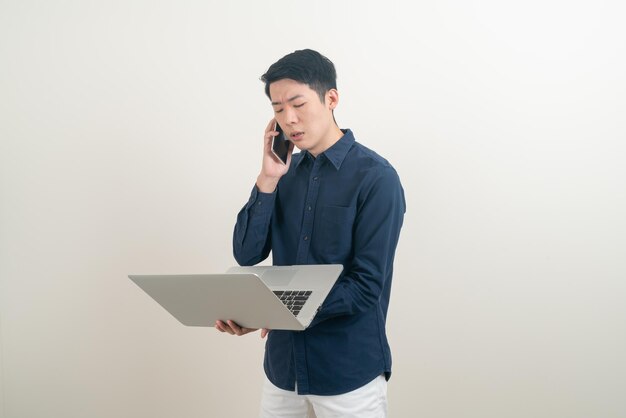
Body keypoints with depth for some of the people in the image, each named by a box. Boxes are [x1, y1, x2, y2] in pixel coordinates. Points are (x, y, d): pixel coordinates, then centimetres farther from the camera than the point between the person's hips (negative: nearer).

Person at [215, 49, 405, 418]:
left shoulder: (376, 178, -13)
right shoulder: (286, 172, 6)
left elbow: (367, 287, -17)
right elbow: (246, 255, 0)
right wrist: (268, 179, -10)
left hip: (348, 370, -5)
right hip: (283, 362, 5)